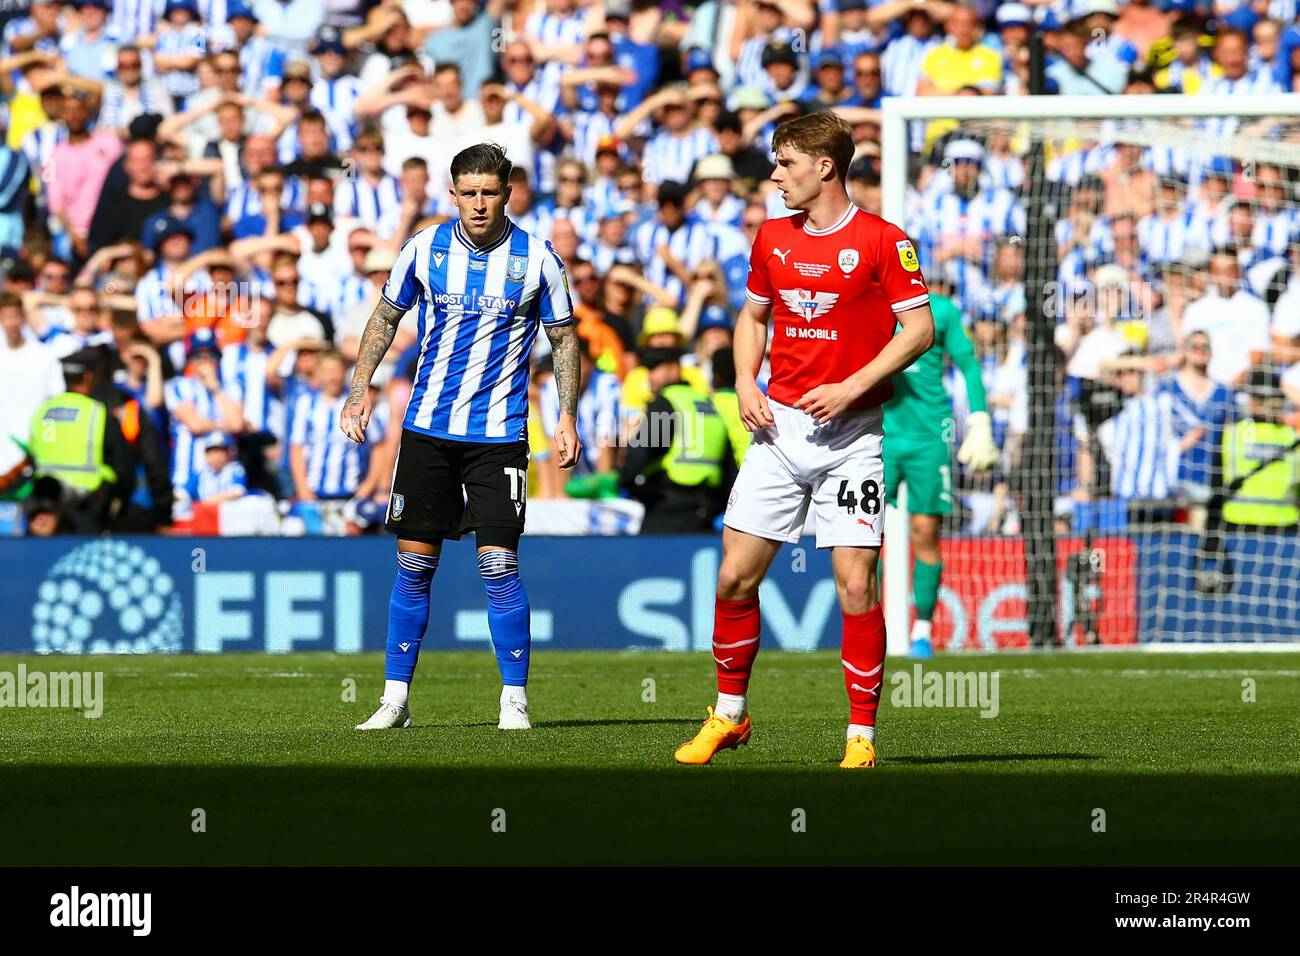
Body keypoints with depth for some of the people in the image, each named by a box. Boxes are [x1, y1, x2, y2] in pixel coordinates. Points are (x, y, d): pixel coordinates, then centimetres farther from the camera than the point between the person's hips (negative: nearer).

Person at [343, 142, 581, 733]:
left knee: (498, 563, -9)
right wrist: (361, 387, 6)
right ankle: (395, 699, 10)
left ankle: (515, 700, 1)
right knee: (414, 564, 3)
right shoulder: (424, 248, 1)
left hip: (499, 434, -2)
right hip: (427, 428, 2)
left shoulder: (536, 258, -3)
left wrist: (567, 416, -1)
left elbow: (564, 338, 7)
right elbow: (386, 315, 15)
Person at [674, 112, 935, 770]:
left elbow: (919, 327, -9)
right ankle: (728, 715, 17)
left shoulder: (881, 241, -7)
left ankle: (862, 735, 0)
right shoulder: (772, 238, 10)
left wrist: (851, 387, -17)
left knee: (855, 585, -9)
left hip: (851, 433, -5)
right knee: (735, 575, 1)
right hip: (779, 424, 5)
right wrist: (745, 382, 5)